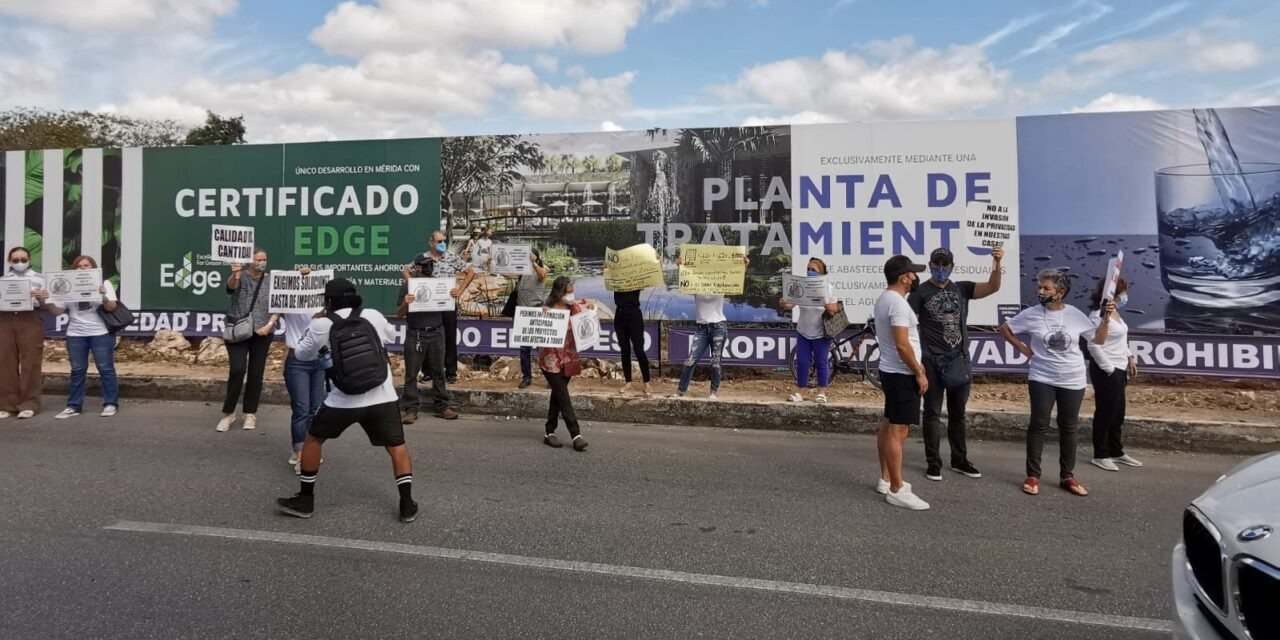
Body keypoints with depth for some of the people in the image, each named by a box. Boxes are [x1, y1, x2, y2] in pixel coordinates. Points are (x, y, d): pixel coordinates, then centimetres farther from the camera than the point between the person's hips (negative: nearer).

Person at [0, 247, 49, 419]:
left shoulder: (38, 278, 9)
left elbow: (45, 305, 7)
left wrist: (39, 297, -14)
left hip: (30, 320, -2)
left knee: (31, 363, -4)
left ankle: (29, 404, 0)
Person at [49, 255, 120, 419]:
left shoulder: (104, 283, 4)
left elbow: (112, 307, -4)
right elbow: (58, 311, 8)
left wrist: (104, 296, -23)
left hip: (101, 333, -3)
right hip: (75, 334, 3)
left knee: (105, 368, -2)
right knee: (77, 370, 5)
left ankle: (111, 403, 3)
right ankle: (74, 405, 10)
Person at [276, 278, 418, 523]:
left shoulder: (321, 325, -4)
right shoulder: (373, 316, 0)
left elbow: (302, 354, 14)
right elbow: (391, 337, 21)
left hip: (344, 402, -1)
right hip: (382, 399, 1)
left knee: (313, 439, 22)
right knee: (397, 447, 13)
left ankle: (305, 499, 28)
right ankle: (407, 505, 7)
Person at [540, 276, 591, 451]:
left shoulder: (575, 308, 4)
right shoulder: (546, 310, -10)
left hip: (569, 359, 5)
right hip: (551, 360, -5)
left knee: (557, 396, 13)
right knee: (564, 398, -8)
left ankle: (550, 433, 23)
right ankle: (576, 435, -9)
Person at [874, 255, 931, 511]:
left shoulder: (884, 299, 12)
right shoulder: (898, 303, -21)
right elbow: (902, 345, -25)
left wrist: (916, 365, 22)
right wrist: (919, 372, -17)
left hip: (890, 371, 11)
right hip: (902, 374, -11)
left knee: (888, 427, 15)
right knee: (898, 432, -7)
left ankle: (885, 480, 25)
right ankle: (897, 490, -3)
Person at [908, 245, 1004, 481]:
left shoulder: (962, 288, 7)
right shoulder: (921, 292, -4)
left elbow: (993, 287, -5)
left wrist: (997, 263, -23)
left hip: (959, 360, 4)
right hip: (932, 361, -4)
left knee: (958, 413, 14)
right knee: (933, 413, 4)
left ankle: (960, 460, 25)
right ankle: (934, 463, 12)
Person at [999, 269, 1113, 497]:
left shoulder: (1075, 315, -2)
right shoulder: (1031, 314, -6)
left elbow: (1099, 339, 7)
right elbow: (1004, 328, 5)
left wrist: (1105, 318, -7)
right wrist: (1022, 348, 0)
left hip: (1073, 381, 2)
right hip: (1042, 379, -2)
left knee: (1068, 428, 10)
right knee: (1039, 425, -2)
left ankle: (1068, 476, 21)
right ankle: (1033, 475, 6)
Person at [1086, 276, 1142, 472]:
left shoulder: (1115, 313, 12)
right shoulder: (1098, 315, -18)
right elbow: (1094, 346, -22)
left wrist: (1130, 357, 13)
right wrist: (1109, 369, -20)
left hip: (1119, 369, 10)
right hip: (1106, 371, -10)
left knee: (1117, 413, 16)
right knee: (1105, 413, -2)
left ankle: (1116, 452, 28)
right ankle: (1100, 455, 9)